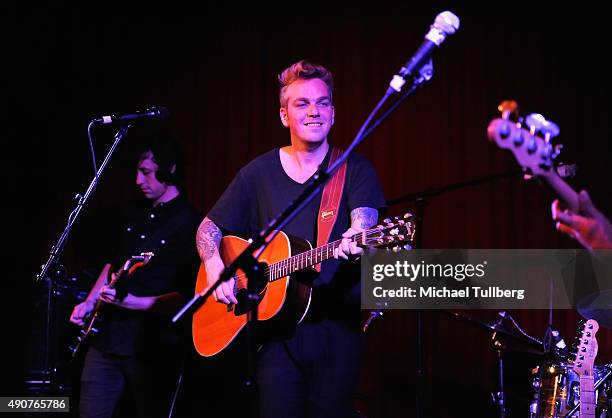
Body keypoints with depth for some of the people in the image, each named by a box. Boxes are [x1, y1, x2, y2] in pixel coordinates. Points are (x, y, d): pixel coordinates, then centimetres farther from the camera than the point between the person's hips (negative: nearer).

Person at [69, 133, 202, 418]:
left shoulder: (190, 225, -10)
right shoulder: (133, 214, 12)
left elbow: (188, 296, -14)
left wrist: (133, 302, -21)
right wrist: (88, 304, 13)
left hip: (153, 348, -6)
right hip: (106, 338, 7)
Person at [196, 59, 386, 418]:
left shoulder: (355, 169, 3)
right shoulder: (259, 173, 8)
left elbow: (364, 222, -14)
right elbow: (209, 228, 13)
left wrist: (355, 241, -38)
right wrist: (215, 267, -7)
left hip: (337, 323, -1)